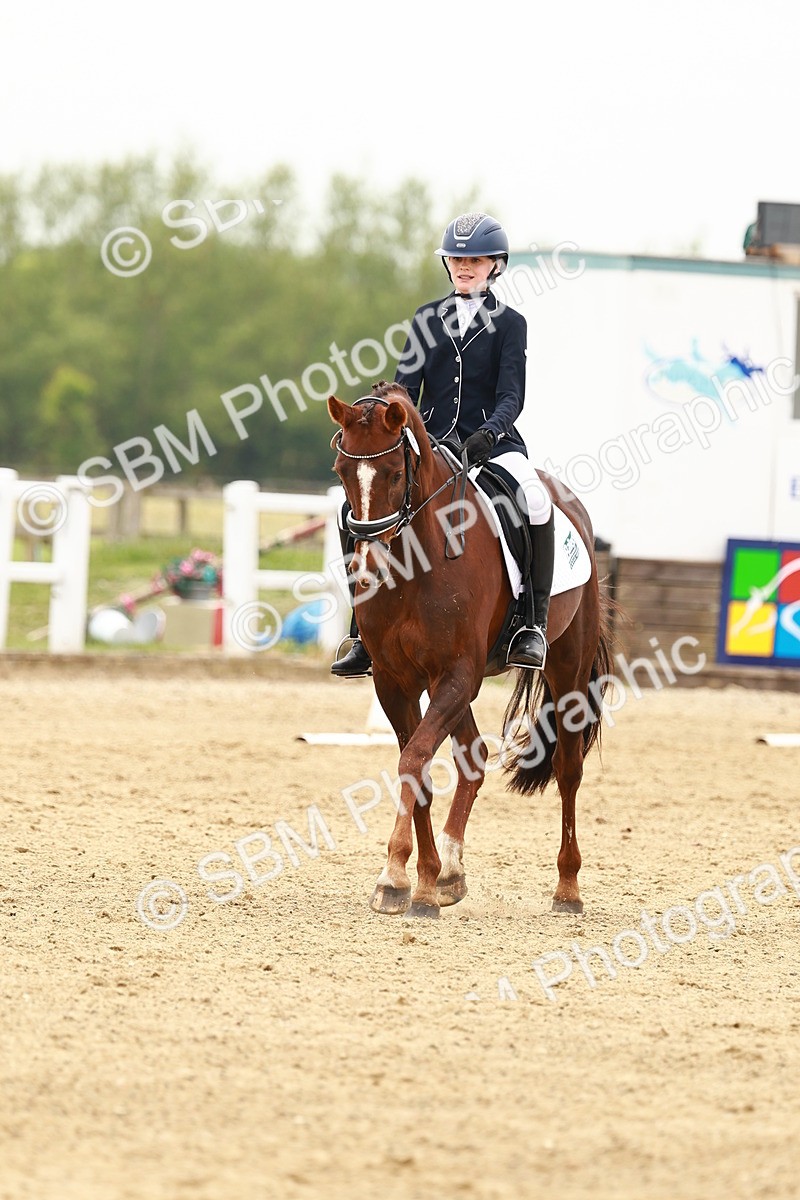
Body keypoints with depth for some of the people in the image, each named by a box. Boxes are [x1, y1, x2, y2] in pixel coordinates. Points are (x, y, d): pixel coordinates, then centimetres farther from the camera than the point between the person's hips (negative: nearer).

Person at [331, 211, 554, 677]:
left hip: (491, 442, -3)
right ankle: (365, 632, -8)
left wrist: (490, 431, -27)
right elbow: (406, 387, 6)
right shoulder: (428, 319, 13)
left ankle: (534, 624, -24)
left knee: (535, 503, -34)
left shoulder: (510, 323, 3)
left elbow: (511, 397, -7)